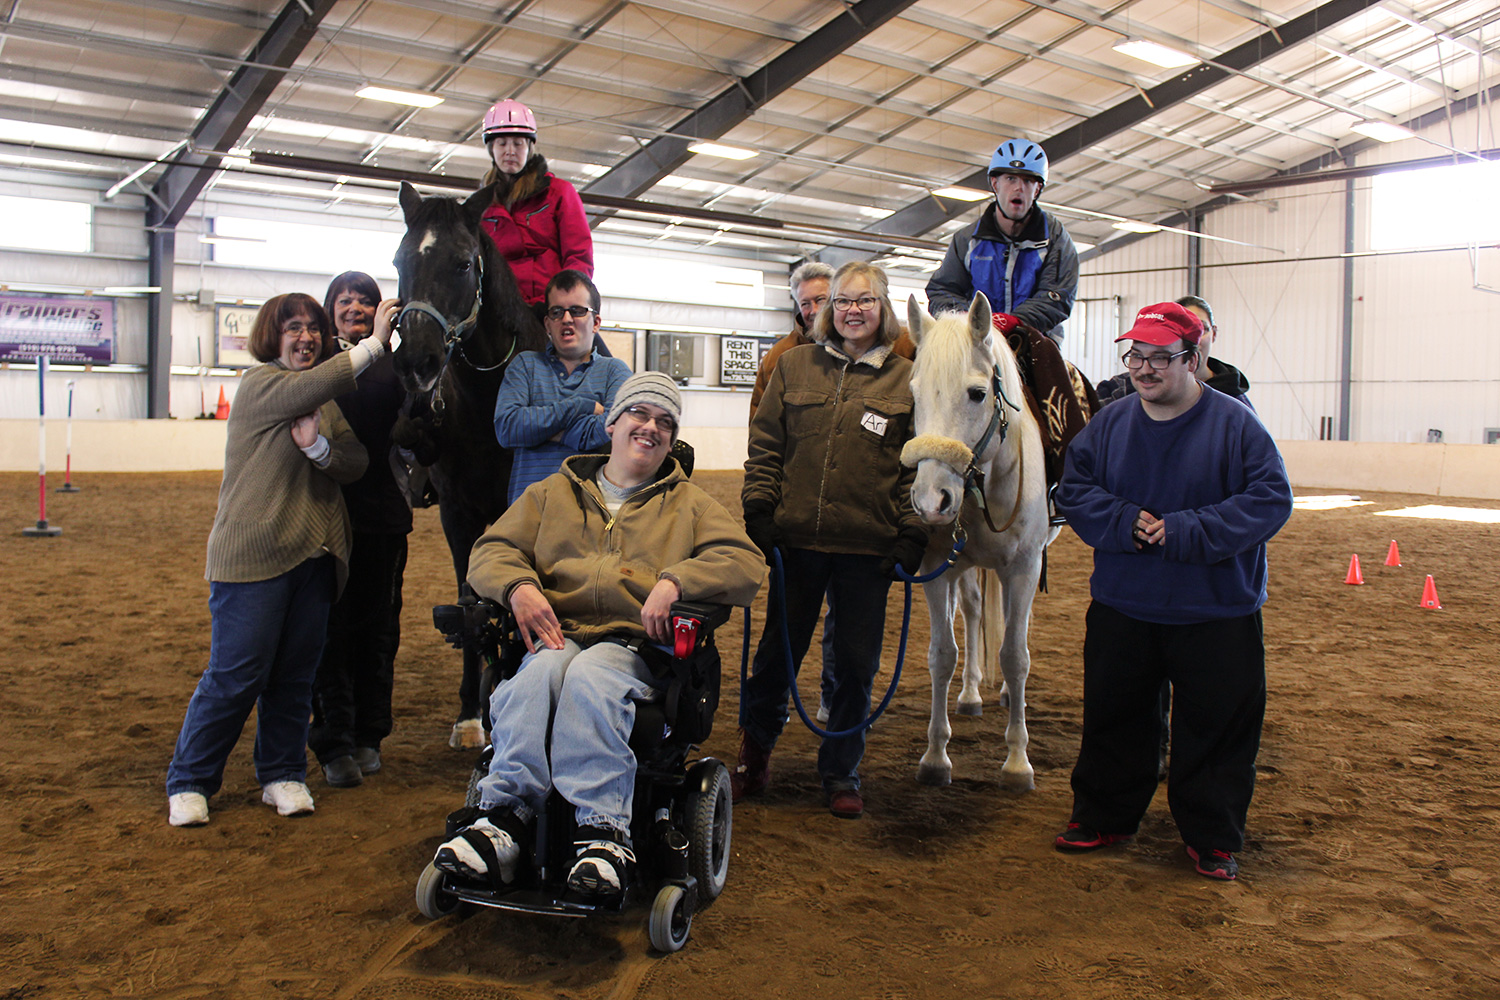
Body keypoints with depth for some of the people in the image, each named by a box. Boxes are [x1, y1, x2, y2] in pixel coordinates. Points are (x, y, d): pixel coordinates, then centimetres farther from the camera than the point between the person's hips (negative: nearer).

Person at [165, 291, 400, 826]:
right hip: (252, 555, -6)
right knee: (236, 675, -3)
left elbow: (357, 463, 3)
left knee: (296, 674, 10)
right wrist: (376, 341, -21)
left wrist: (319, 446, -17)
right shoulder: (259, 385, -4)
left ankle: (283, 774, 23)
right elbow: (311, 386, -24)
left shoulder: (328, 400, 16)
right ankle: (188, 782, 12)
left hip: (314, 558, 6)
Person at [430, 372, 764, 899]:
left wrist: (674, 582, -12)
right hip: (557, 633, 2)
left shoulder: (690, 505, 22)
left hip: (635, 643, -2)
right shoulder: (552, 493, 26)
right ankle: (505, 820, -40)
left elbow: (745, 564, 6)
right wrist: (519, 586, -9)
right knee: (542, 671, -35)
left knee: (590, 677, -36)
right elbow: (492, 550, 16)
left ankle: (604, 832, -42)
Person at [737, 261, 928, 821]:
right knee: (778, 651, 11)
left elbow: (918, 466, 2)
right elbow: (765, 446, 7)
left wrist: (911, 537, -6)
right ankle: (754, 754, 31)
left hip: (868, 548, -1)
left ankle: (841, 774, 25)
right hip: (797, 540, 1)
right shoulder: (794, 367, 7)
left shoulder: (905, 380, 3)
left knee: (855, 664, 8)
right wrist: (758, 513, -3)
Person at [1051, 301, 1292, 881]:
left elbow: (1271, 501, -14)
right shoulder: (1109, 424, 3)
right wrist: (1125, 523, -16)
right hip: (1121, 609, 3)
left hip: (1217, 614, -3)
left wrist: (1185, 531, -23)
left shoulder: (1235, 424, -9)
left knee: (1215, 730, 7)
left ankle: (1212, 838, 25)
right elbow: (1074, 490, 3)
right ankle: (1102, 818, 32)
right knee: (1113, 722, 15)